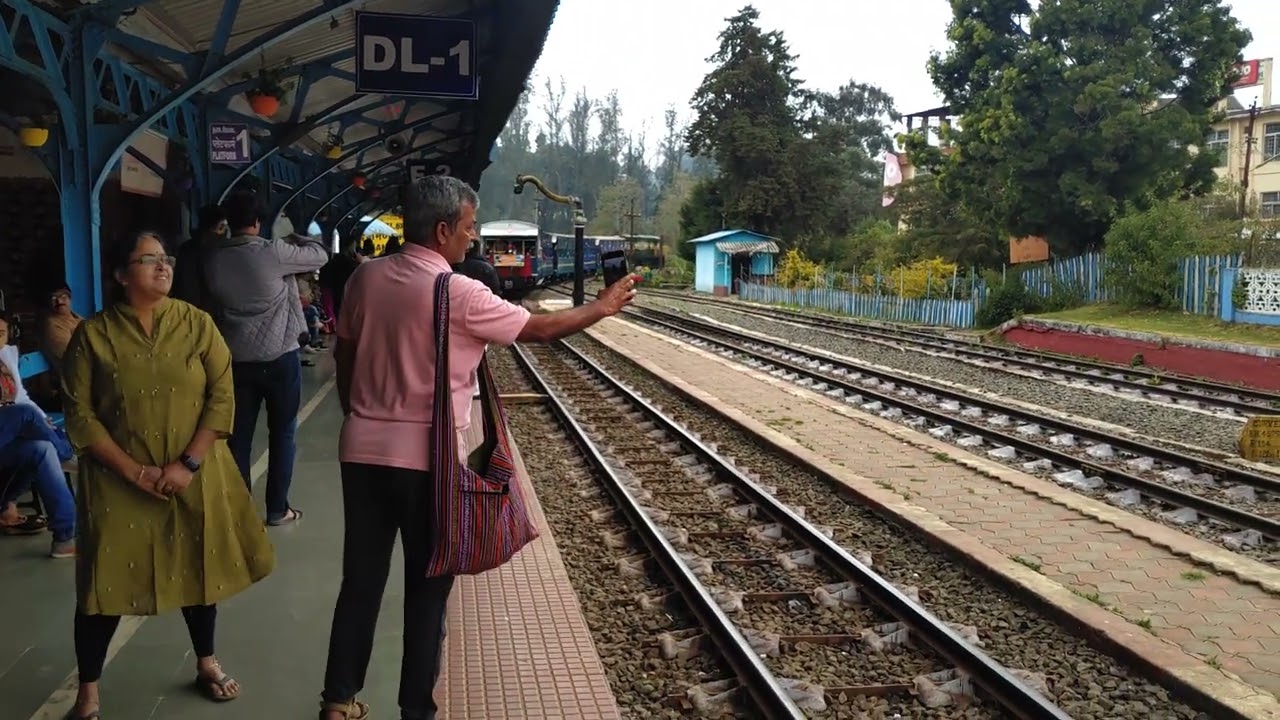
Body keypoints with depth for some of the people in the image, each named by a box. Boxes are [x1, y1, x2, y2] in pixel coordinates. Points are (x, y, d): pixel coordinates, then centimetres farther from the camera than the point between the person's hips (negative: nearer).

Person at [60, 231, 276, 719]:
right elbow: (80, 414, -6)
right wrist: (132, 469, -14)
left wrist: (189, 463, -14)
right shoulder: (93, 334, -5)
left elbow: (222, 397, -6)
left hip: (194, 477, 2)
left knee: (197, 567, 13)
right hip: (119, 482, -1)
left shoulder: (196, 323, -3)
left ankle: (206, 664, 34)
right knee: (106, 581, 4)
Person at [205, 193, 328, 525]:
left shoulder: (215, 259, 2)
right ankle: (277, 508, 12)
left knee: (238, 435, 9)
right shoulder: (273, 253, -13)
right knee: (281, 434, 7)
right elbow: (320, 256, -2)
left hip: (236, 358, 4)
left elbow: (215, 299, 12)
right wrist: (305, 239, 19)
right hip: (279, 357, -4)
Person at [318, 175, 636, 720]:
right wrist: (602, 308, 8)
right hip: (426, 458, -6)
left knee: (362, 579, 15)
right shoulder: (459, 294, -15)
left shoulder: (366, 278, 3)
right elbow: (538, 330, -6)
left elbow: (344, 355, 13)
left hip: (363, 450, 6)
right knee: (427, 587, 8)